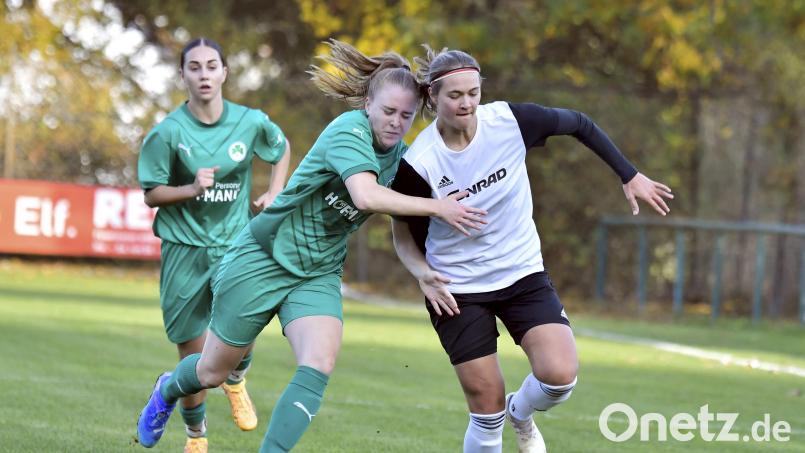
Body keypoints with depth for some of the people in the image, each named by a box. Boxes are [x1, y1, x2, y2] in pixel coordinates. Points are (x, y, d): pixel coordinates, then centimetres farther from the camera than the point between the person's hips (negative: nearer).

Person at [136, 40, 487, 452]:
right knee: (213, 372, 10)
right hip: (263, 258, -5)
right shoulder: (349, 131, -23)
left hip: (318, 274, 5)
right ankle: (168, 391, 46)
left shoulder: (400, 156, 0)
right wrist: (437, 207, -37)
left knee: (319, 368, -22)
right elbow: (366, 196, -39)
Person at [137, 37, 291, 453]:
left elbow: (282, 149, 19)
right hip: (185, 249, -1)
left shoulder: (251, 122, -3)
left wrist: (274, 194, 5)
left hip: (235, 242, 1)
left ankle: (235, 381, 23)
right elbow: (151, 195, -6)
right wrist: (192, 189, -22)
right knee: (194, 356, 0)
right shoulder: (167, 132, -10)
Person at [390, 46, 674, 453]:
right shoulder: (418, 163, -19)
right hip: (458, 289, -2)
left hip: (522, 273, 2)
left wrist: (630, 176, 4)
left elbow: (578, 125, 3)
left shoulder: (510, 121, -15)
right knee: (487, 411, -4)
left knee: (560, 375, -18)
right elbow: (405, 235, -3)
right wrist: (423, 274, -22)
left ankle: (521, 413, 18)